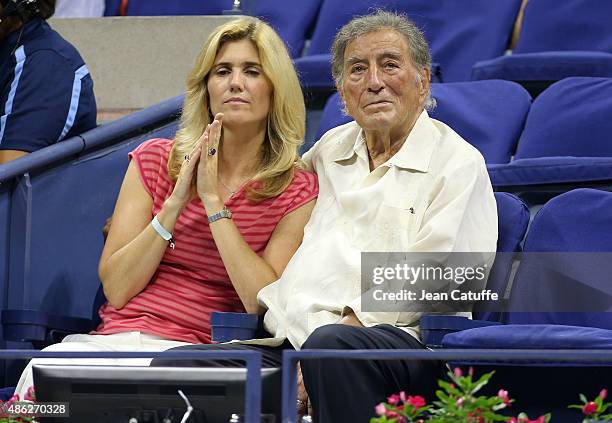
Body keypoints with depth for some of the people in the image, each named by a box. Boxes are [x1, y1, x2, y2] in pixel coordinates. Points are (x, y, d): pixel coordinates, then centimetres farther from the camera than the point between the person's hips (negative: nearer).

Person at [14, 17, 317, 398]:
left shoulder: (297, 191, 6)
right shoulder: (154, 160, 12)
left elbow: (265, 303, -8)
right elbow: (116, 289, 4)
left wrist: (213, 202, -9)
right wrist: (176, 202, -7)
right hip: (117, 335, 2)